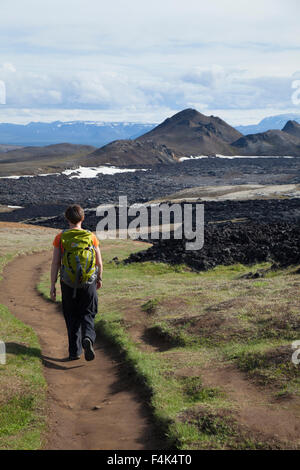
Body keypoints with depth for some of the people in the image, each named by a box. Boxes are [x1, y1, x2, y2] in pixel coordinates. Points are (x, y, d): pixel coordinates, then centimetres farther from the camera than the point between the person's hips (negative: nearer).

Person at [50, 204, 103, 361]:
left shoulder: (60, 238, -6)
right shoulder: (91, 237, -4)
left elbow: (55, 263, -7)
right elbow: (99, 263, 1)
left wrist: (52, 285, 0)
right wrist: (99, 279, 18)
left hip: (68, 284, 0)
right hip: (88, 283, 0)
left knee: (72, 318, 15)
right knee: (87, 314, 12)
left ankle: (74, 351, 15)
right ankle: (88, 338, -17)